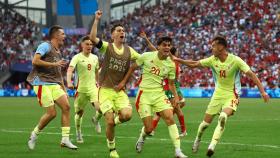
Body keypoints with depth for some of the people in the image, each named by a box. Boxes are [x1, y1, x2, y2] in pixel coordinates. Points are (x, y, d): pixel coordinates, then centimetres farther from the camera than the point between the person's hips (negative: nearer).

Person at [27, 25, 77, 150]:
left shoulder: (58, 52, 21)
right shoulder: (46, 46, -5)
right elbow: (35, 61, -18)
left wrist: (64, 90, 23)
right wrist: (54, 64, -16)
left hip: (54, 85, 8)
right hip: (42, 83, -8)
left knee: (66, 106, -8)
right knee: (51, 113, -12)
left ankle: (65, 139, -6)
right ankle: (34, 134, 10)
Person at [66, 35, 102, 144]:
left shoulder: (95, 58, 8)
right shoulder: (77, 57, -8)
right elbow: (70, 70, -23)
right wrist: (69, 82, -39)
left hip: (93, 88, 3)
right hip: (81, 89, -3)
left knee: (100, 108, -18)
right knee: (79, 112, 6)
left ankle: (96, 120, 16)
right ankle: (78, 133, 28)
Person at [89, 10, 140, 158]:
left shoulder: (129, 50, 8)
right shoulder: (107, 47, -4)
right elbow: (92, 38, -20)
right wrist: (96, 20, -26)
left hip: (120, 91, 3)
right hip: (105, 90, -3)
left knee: (127, 115, -21)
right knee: (110, 121, -9)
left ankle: (115, 119, 16)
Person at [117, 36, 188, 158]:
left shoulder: (171, 65, 0)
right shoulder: (146, 56, -8)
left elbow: (171, 83, 10)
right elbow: (133, 67, 7)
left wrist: (176, 96, -7)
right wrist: (123, 82, 2)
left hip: (159, 94, 2)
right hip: (144, 94, -2)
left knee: (170, 118, -19)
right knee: (149, 128, -7)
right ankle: (141, 139, 32)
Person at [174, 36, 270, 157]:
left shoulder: (235, 60, -18)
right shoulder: (213, 60, -4)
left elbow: (251, 75, -18)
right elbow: (194, 64, 6)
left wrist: (262, 91, -24)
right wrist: (177, 60, -2)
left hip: (231, 96, -4)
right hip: (217, 95, 5)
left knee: (223, 116, -32)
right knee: (206, 122, 7)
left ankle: (212, 145, -30)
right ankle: (198, 139, 36)